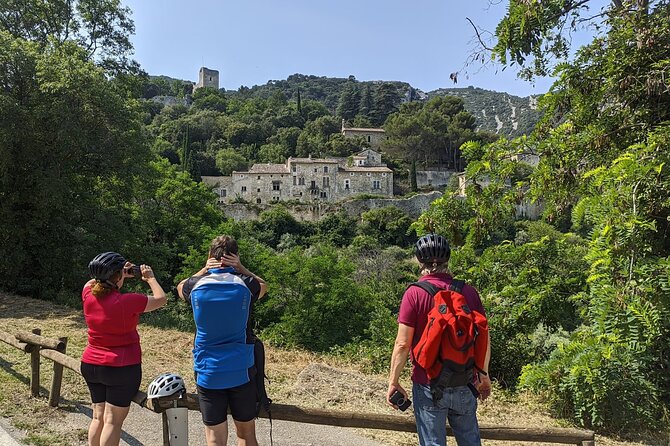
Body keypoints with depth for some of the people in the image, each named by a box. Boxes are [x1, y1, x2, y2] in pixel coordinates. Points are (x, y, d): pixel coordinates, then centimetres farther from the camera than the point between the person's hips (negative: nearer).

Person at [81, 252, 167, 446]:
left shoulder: (88, 295, -6)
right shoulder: (128, 301, -21)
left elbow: (92, 282, 19)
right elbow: (161, 299, -8)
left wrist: (124, 274, 13)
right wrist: (150, 278, 6)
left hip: (90, 365, 6)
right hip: (122, 368, -6)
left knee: (98, 416, 18)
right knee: (112, 421, 3)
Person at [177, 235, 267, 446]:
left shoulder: (197, 285, -6)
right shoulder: (245, 284, -8)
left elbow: (180, 286, 19)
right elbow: (263, 285, 17)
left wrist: (205, 270, 5)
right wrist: (240, 268, 3)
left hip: (208, 373, 0)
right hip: (241, 372, 0)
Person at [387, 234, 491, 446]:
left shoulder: (414, 293, -13)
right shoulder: (469, 291, -3)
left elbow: (403, 344, -14)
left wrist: (393, 381, -3)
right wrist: (484, 375, 16)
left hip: (429, 386, -3)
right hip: (465, 385, 4)